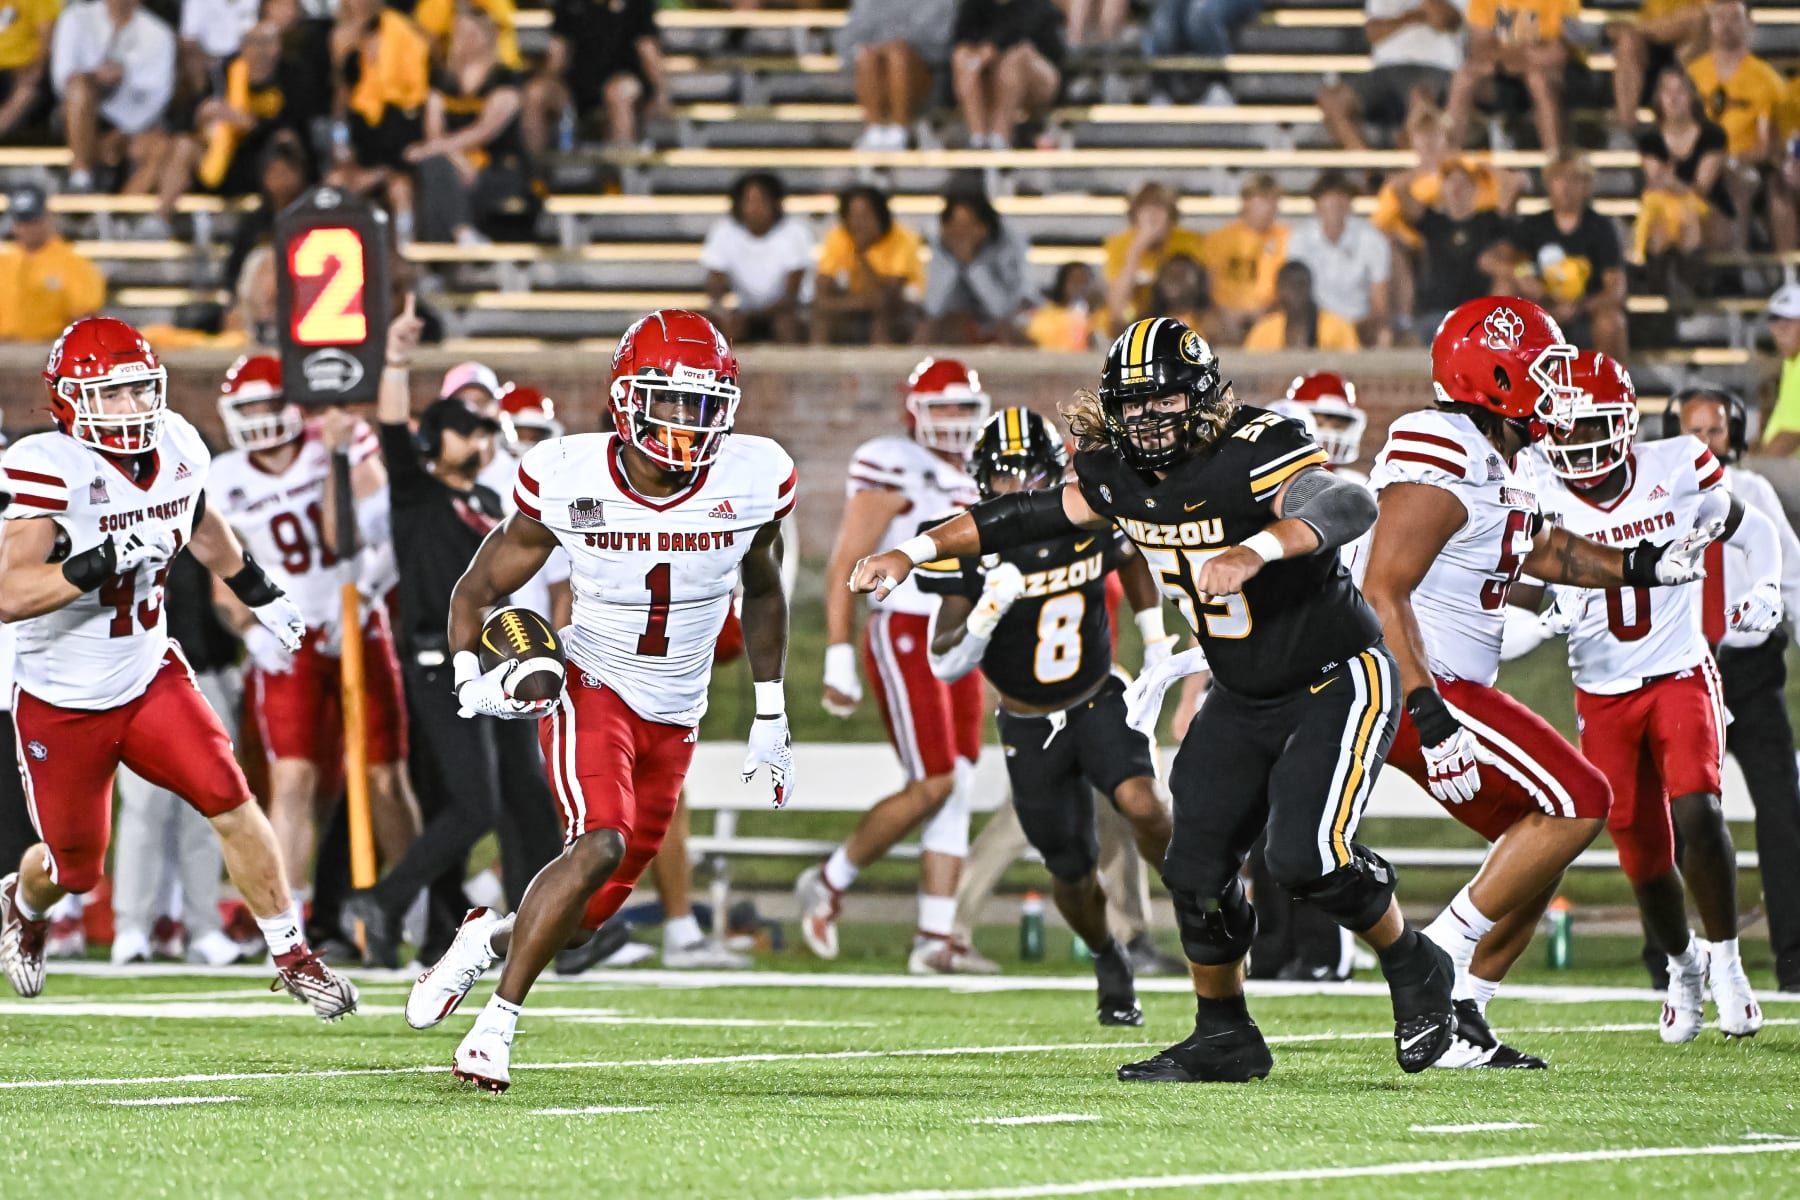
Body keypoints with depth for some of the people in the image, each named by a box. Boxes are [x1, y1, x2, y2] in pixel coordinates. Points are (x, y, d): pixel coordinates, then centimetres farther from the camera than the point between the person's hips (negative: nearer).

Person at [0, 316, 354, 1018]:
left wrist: (258, 594, 29)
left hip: (149, 678, 4)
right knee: (75, 867, 11)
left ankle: (292, 958, -2)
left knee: (231, 805, -14)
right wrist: (105, 562, -42)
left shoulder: (178, 449, -5)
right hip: (61, 703, -4)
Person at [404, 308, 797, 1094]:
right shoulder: (569, 481, -17)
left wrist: (769, 719, 12)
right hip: (590, 688, -4)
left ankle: (489, 937, 37)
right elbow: (479, 588, -5)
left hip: (674, 718, 4)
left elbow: (761, 593, 10)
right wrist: (471, 677, -25)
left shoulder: (753, 481, -10)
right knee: (599, 845, -28)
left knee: (598, 908, 5)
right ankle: (497, 1023, -15)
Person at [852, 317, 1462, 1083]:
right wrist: (913, 553, 4)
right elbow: (1027, 516, 10)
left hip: (1338, 682, -7)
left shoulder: (1253, 451, -26)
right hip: (1243, 699, 7)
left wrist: (1256, 550, -61)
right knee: (1197, 868, 1)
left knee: (1305, 856, -22)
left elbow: (1345, 506, -44)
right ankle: (1224, 1038, 21)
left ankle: (1414, 969, 4)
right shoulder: (1118, 474, -4)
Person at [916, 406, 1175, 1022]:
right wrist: (986, 613, -36)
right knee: (1073, 873, 9)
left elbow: (1132, 563, 16)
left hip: (1101, 701, 0)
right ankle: (1109, 961, 40)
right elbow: (944, 664, -19)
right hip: (1030, 729, 0)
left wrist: (1156, 641, 9)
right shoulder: (969, 549, -17)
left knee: (1141, 804, -29)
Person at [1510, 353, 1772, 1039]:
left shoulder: (1676, 472, -8)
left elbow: (1751, 531, 10)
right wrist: (1549, 620, -28)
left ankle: (1724, 961, -5)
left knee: (1696, 810, -22)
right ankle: (1682, 966, 29)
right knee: (1644, 854, 2)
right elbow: (1513, 628, -7)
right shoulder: (1540, 502, -9)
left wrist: (1767, 590, -8)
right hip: (1603, 697, 1)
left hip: (1681, 676, -1)